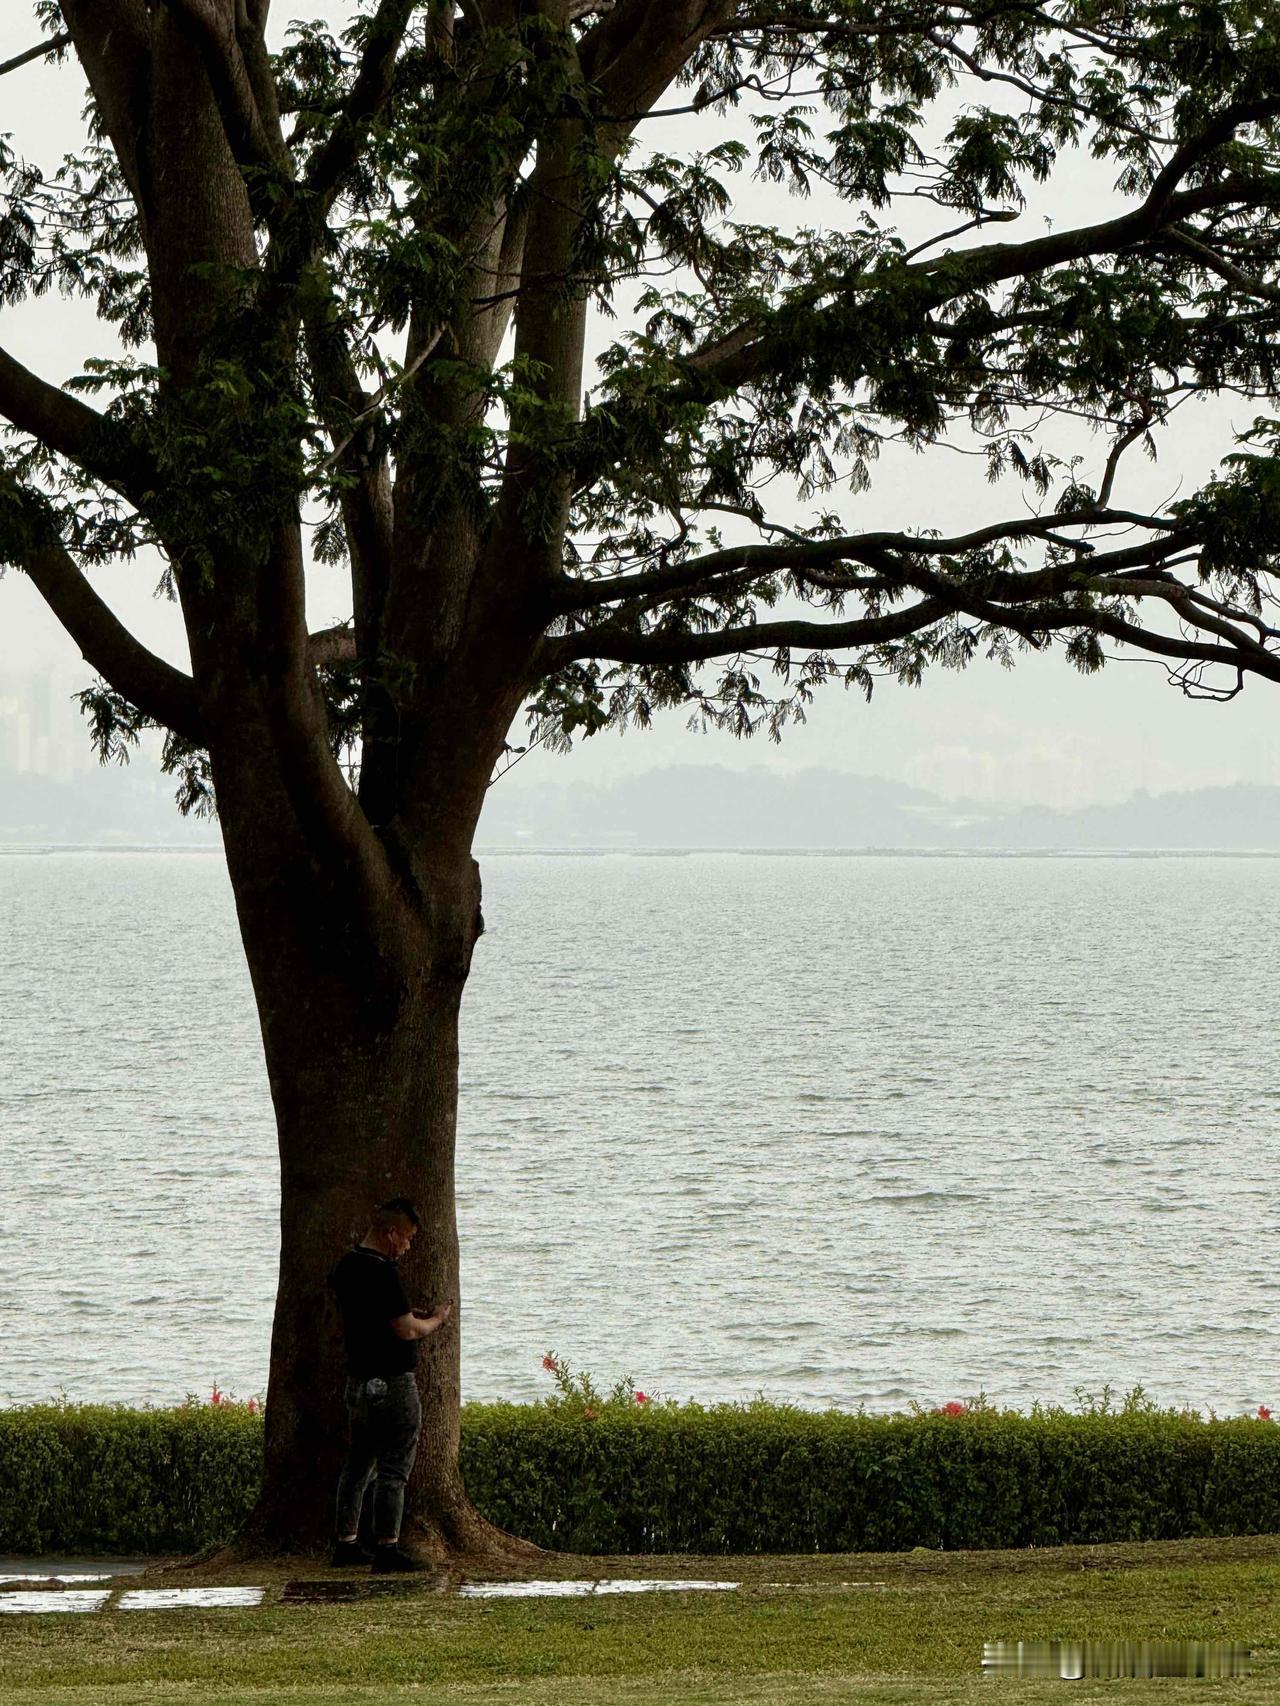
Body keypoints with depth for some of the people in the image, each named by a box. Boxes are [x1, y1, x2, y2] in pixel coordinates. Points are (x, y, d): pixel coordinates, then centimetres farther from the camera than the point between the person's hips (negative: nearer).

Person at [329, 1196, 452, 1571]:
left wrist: (409, 1315, 15)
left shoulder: (347, 1266, 9)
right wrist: (436, 1321, -1)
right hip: (392, 1382, -9)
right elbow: (406, 1330, -20)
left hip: (358, 1381, 9)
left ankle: (346, 1542, 18)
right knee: (393, 1467, -5)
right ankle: (386, 1547, -6)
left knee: (358, 1463, 16)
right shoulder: (381, 1272, -20)